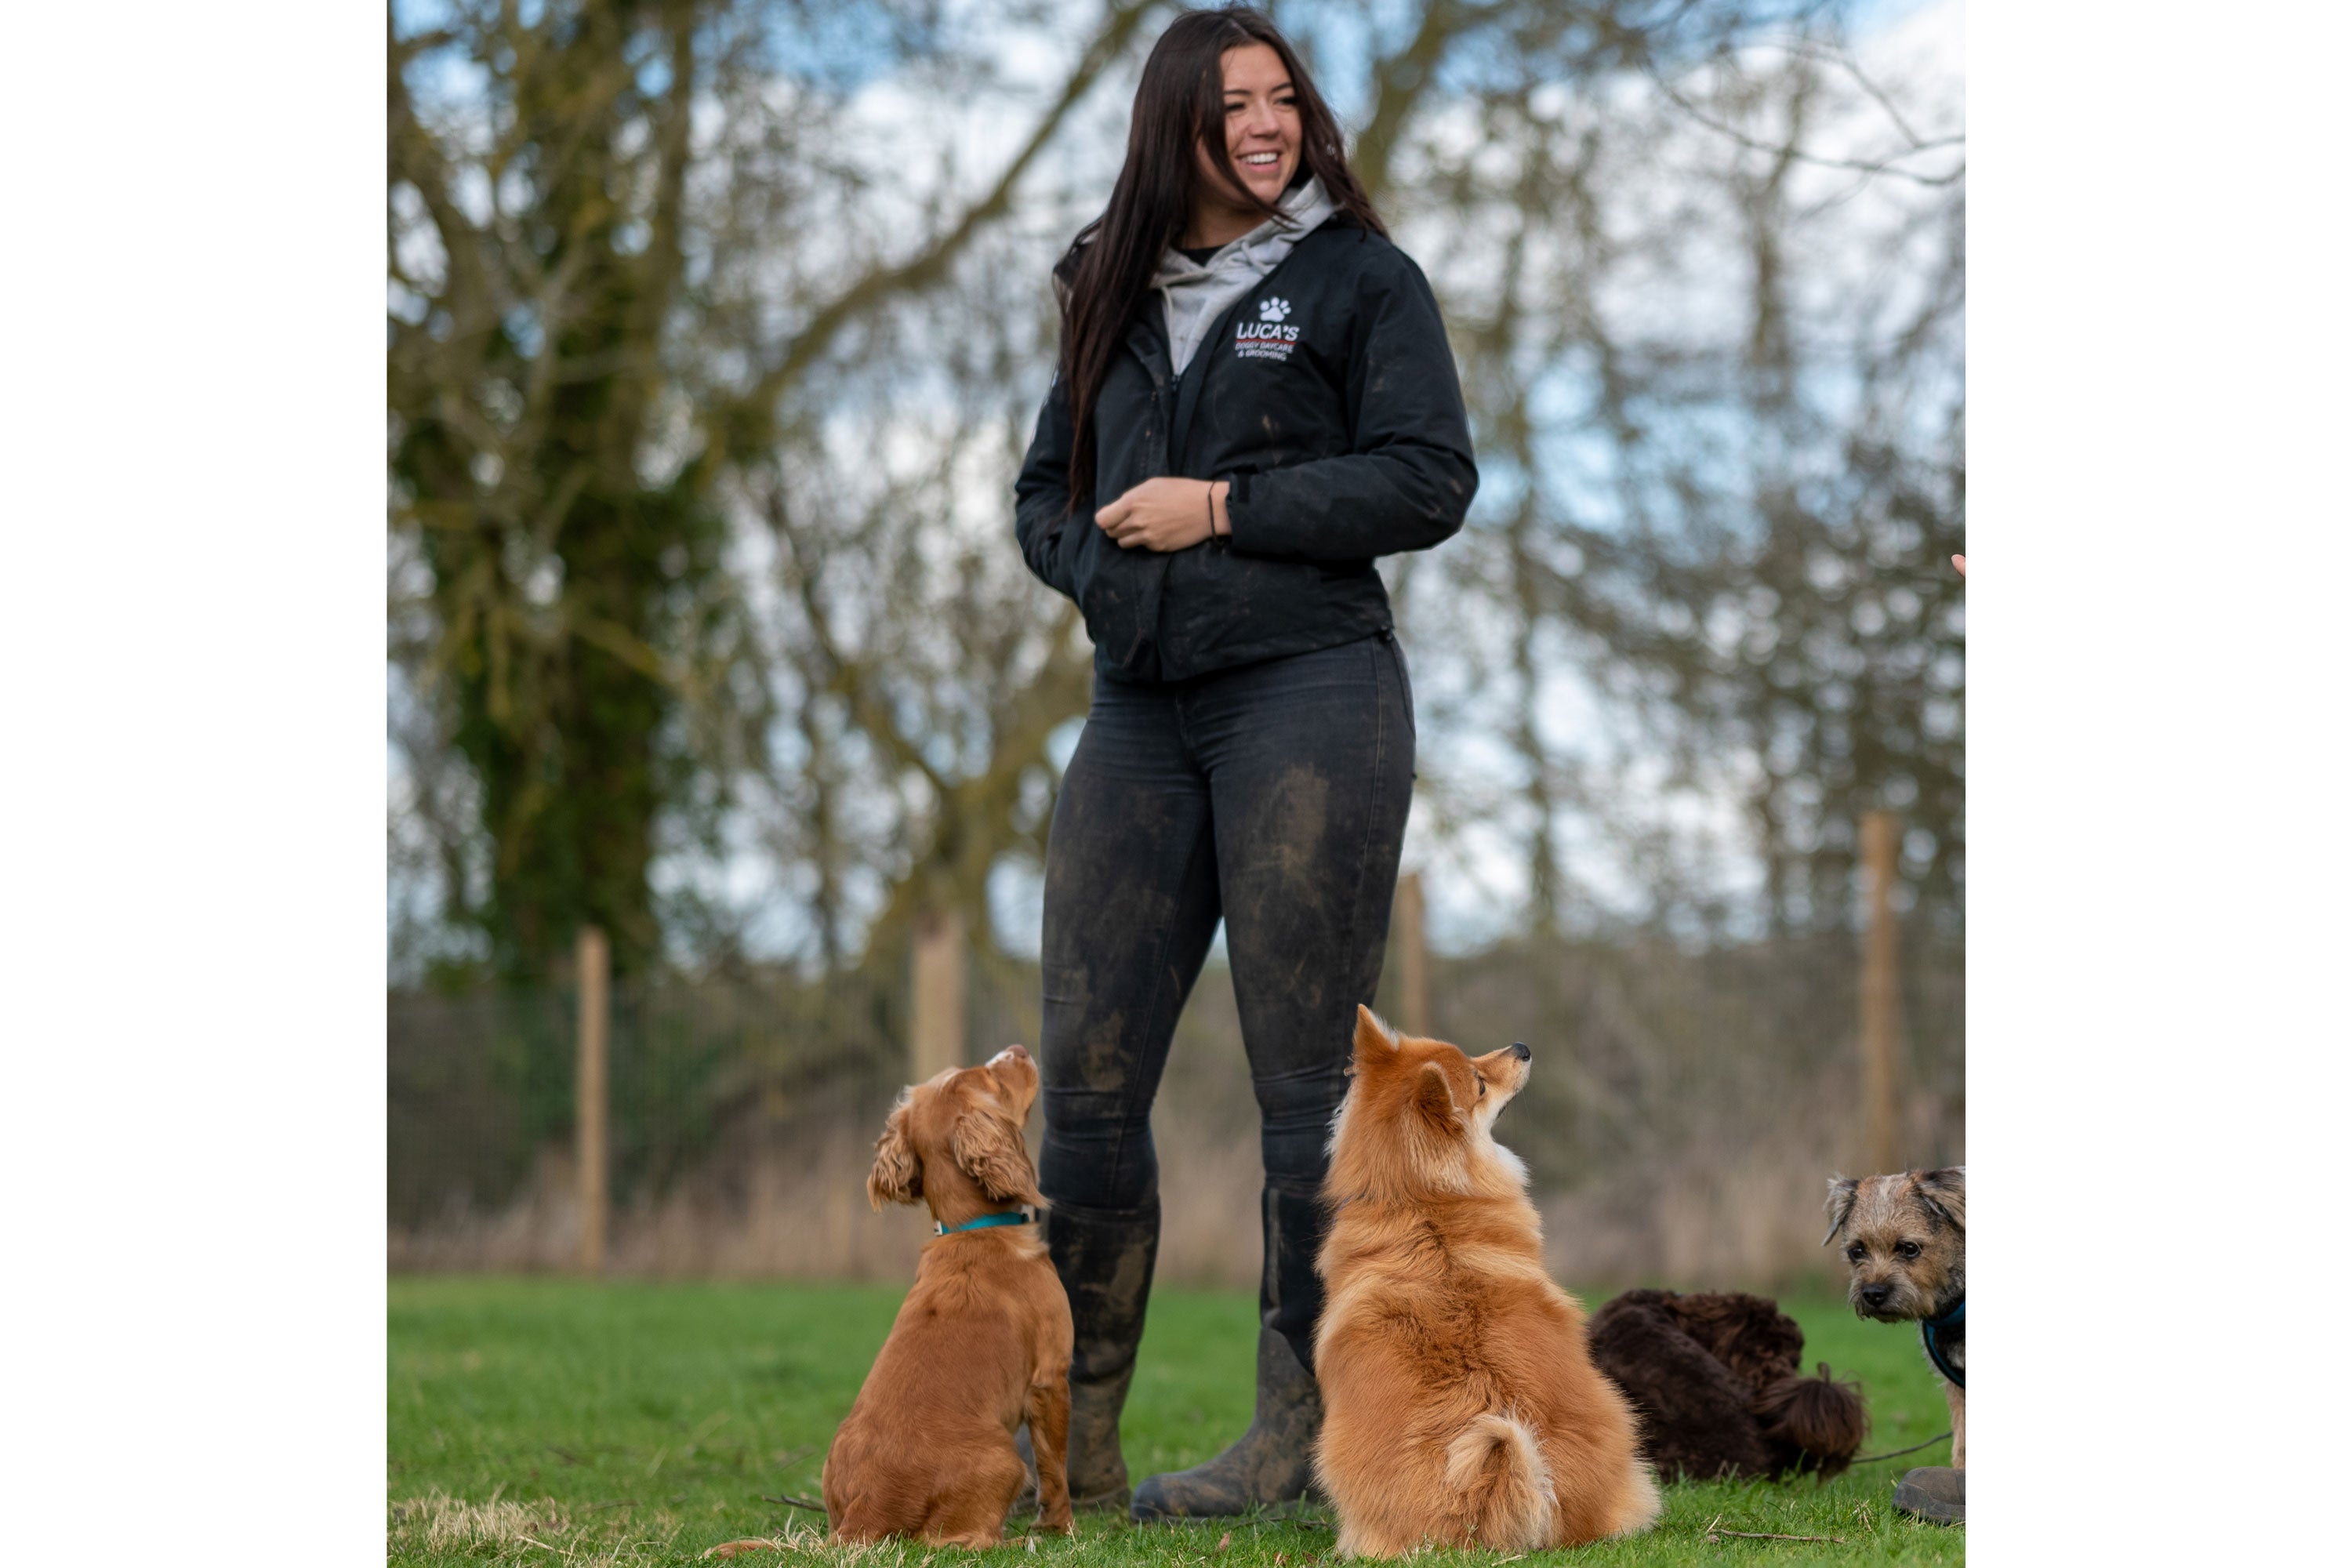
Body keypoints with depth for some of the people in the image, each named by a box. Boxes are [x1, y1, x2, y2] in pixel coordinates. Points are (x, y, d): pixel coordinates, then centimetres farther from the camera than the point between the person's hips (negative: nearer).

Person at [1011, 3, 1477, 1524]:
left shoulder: (1363, 277, 4)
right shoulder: (1116, 296, 19)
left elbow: (1431, 481, -6)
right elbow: (1048, 491, 24)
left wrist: (1223, 508, -10)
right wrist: (1103, 556, 2)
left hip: (1309, 696, -5)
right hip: (1140, 711, 5)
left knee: (1306, 1078, -4)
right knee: (1086, 1072, 1)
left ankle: (1305, 1432, 3)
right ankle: (1069, 1440, 8)